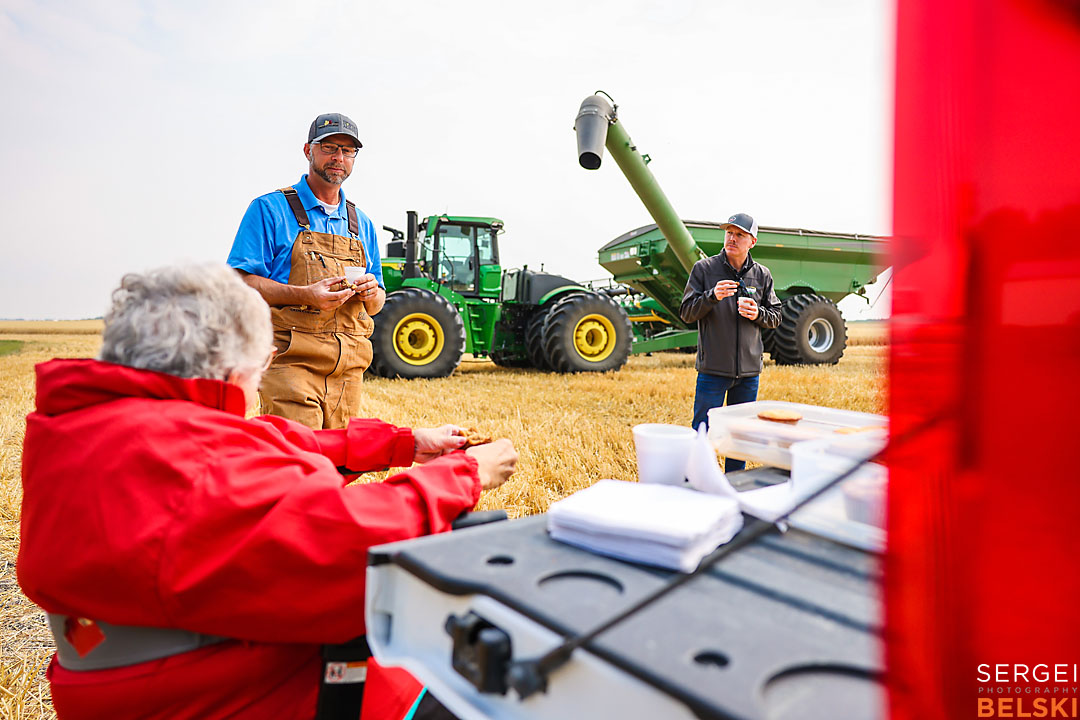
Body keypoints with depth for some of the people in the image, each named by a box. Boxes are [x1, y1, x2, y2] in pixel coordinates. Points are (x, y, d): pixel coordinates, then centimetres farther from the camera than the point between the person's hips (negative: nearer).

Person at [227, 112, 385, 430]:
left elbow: (376, 305, 21)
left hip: (349, 368, 5)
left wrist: (372, 293, -4)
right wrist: (305, 295, -20)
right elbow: (241, 282, -5)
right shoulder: (270, 209, 3)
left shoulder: (362, 225, 19)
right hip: (292, 363, -5)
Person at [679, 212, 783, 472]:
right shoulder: (704, 269, -1)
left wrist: (758, 314, -9)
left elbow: (775, 317, 12)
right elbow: (687, 313, -4)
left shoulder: (762, 275, 8)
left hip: (749, 371, 3)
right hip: (712, 369, -3)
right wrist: (712, 296, -21)